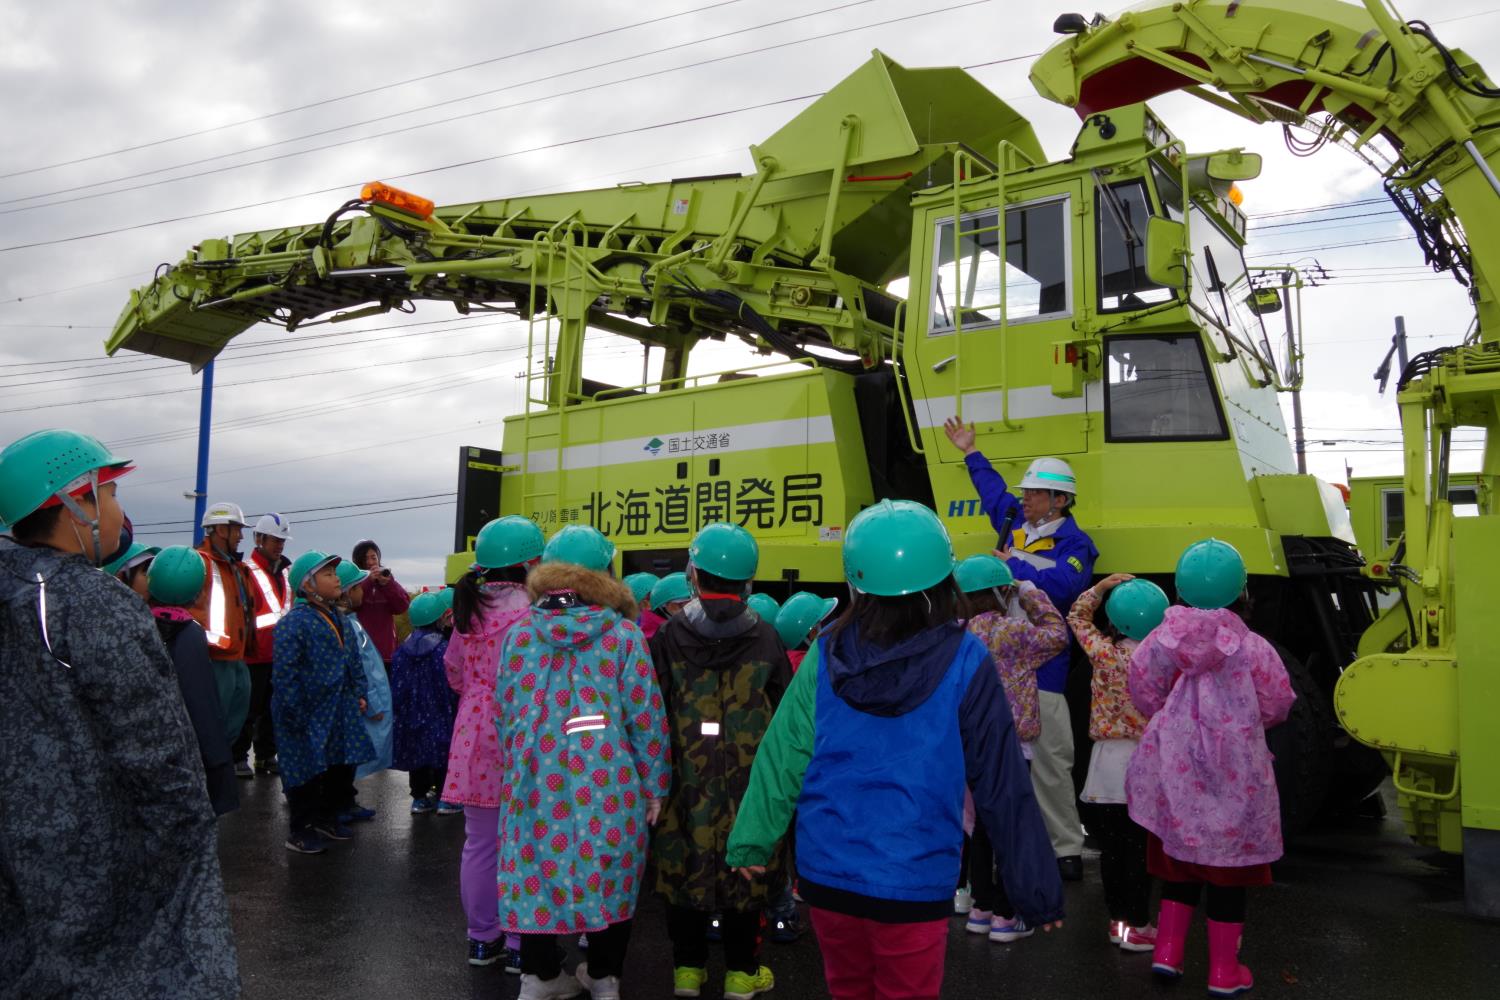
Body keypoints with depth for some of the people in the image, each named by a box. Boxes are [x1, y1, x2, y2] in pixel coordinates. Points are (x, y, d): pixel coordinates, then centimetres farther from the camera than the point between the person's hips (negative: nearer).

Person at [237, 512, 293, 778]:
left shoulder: (287, 571, 14)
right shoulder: (246, 570, -9)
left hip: (282, 652, 7)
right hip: (256, 654, -7)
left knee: (273, 707, 12)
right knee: (250, 708, 0)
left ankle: (266, 756, 21)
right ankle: (239, 758, 10)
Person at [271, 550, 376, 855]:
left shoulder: (340, 620, 11)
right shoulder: (294, 622, -17)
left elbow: (353, 661, 19)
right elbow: (285, 674, -19)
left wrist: (359, 694, 12)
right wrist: (296, 715, -19)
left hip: (340, 710, 8)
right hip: (308, 715, -8)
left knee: (343, 766, 15)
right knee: (307, 772, 1)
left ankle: (327, 817, 33)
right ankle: (300, 830, 17)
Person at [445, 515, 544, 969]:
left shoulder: (469, 609, 3)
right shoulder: (532, 610, -16)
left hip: (475, 736, 6)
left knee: (479, 843, 14)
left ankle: (481, 938, 27)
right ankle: (521, 944, 15)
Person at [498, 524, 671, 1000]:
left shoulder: (520, 634, 0)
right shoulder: (623, 635, -7)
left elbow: (505, 713, 6)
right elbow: (645, 716, -7)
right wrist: (654, 785, 3)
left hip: (535, 781, 2)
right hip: (608, 783, -2)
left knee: (537, 876, 14)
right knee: (610, 879, 15)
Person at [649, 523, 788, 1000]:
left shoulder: (669, 637, -5)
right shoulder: (764, 638, -4)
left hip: (685, 777, 0)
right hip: (748, 781, 0)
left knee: (684, 865, 12)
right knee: (744, 868, 11)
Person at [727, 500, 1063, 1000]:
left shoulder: (828, 652, -8)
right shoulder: (964, 661, -14)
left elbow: (784, 753, -3)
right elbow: (1001, 783, -9)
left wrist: (751, 839, 9)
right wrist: (1037, 888, 0)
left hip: (826, 871, 3)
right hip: (913, 882, -3)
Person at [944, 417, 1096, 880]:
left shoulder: (1074, 544, -5)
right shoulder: (1015, 524, 14)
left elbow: (1061, 586, -25)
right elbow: (994, 491, 34)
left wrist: (1013, 565, -14)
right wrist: (970, 452, 45)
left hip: (1040, 669, -6)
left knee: (1049, 761, -4)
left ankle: (1066, 848, 8)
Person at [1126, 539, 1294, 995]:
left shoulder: (1161, 639, -8)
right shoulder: (1253, 649, -13)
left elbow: (1144, 692, -3)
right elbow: (1276, 706, -3)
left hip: (1174, 773, 2)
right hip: (1232, 778, -2)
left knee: (1179, 861, 19)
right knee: (1226, 870, 10)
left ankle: (1167, 952, 21)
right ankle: (1224, 972, 21)